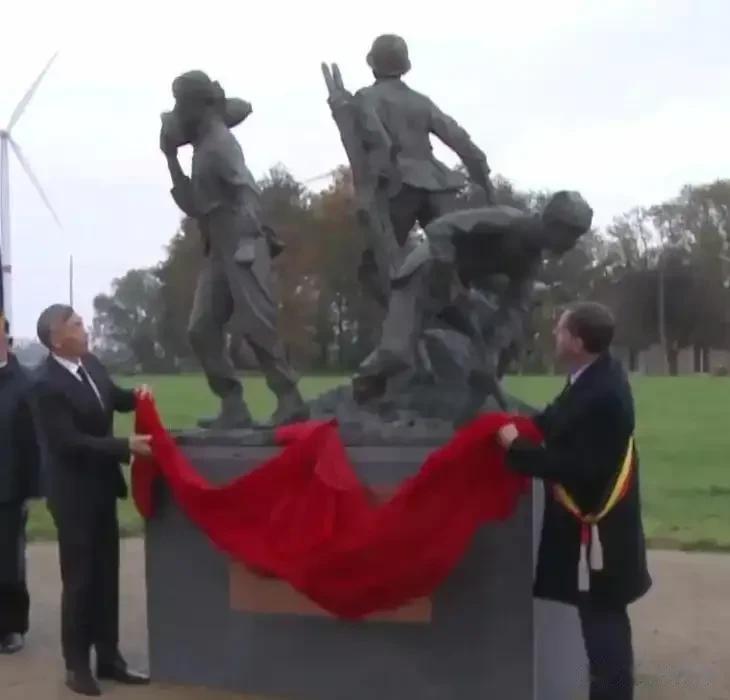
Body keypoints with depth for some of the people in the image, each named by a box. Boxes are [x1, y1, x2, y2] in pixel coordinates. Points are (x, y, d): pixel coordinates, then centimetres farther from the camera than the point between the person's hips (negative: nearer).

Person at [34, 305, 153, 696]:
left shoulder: (90, 364, 2)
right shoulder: (48, 383, -22)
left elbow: (114, 399, 18)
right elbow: (70, 442, -26)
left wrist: (137, 396, -3)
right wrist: (126, 446, -28)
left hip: (101, 487, 8)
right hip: (74, 494, -8)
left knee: (106, 577, 15)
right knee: (79, 581, 3)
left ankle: (108, 658, 26)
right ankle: (77, 665, 18)